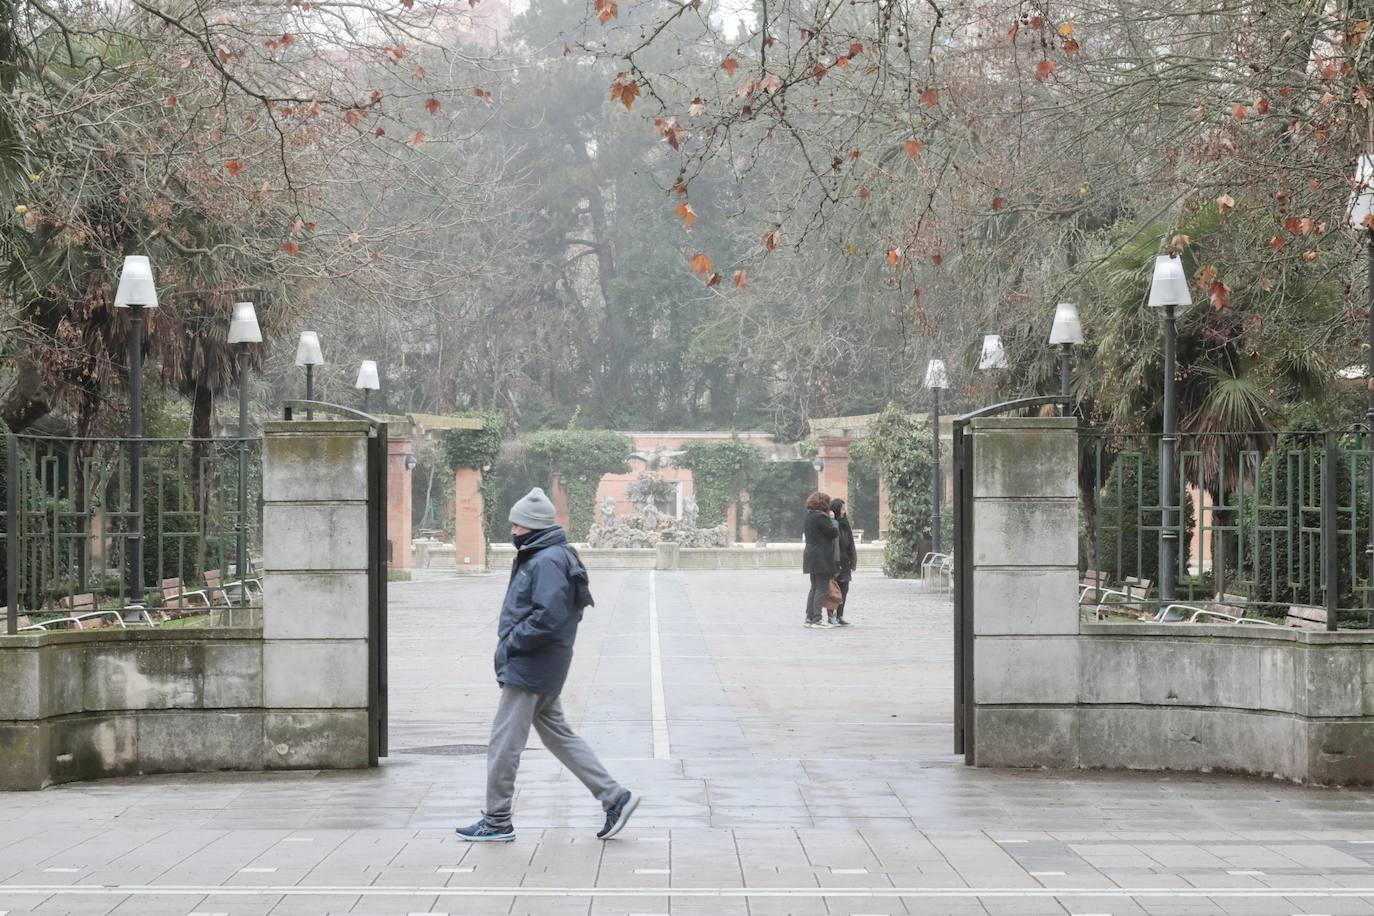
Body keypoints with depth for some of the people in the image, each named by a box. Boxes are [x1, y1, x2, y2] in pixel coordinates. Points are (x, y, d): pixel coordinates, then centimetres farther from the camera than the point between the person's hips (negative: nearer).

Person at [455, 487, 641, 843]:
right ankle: (614, 796, 15)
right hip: (542, 671, 11)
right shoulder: (536, 557, 14)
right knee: (558, 736, 15)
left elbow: (549, 617, -27)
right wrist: (511, 641, 10)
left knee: (504, 743, -1)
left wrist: (511, 643, -18)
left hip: (529, 668, -11)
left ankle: (497, 821, 8)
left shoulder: (548, 562, -18)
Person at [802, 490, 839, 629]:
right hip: (822, 557, -10)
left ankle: (809, 617, 16)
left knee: (814, 588, 15)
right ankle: (816, 619, -8)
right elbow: (833, 533, -15)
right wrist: (833, 522, 2)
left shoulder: (809, 516, 13)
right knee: (822, 588, -6)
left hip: (811, 555, 10)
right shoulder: (820, 517, -17)